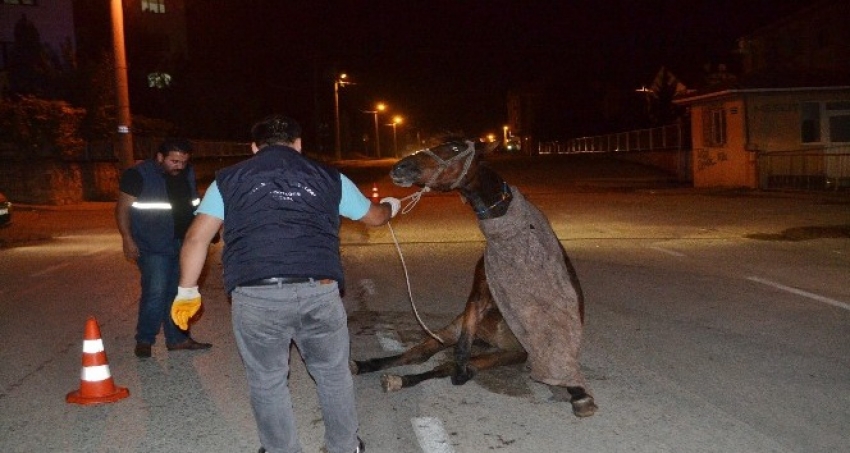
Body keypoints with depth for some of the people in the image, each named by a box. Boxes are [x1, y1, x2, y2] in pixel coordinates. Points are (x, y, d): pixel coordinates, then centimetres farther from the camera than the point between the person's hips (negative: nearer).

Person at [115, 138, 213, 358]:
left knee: (177, 292, 11)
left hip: (182, 244, 6)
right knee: (156, 292, -11)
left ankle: (177, 338, 21)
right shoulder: (138, 174, -10)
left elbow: (194, 205, 20)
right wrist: (127, 239, -16)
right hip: (153, 247, -6)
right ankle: (144, 340, 6)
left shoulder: (187, 174, 8)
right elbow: (122, 208, -9)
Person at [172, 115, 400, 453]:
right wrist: (390, 206, 54)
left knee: (267, 382, 18)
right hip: (320, 290, 1)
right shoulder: (328, 177, 19)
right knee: (333, 374, 21)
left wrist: (187, 291, 19)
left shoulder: (228, 179, 16)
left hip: (255, 296, -1)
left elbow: (197, 237, 9)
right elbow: (373, 216, 32)